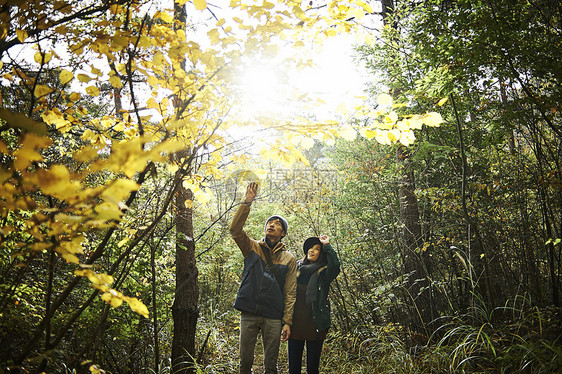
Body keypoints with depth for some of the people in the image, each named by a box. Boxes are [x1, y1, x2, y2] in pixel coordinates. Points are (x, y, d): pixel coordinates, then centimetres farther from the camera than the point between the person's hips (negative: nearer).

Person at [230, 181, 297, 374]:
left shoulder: (289, 259, 7)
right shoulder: (252, 248, 9)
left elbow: (290, 293, 4)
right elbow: (235, 229, -9)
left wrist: (287, 321, -3)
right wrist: (247, 202, -18)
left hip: (273, 317, 0)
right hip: (249, 313, 0)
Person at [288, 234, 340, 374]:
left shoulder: (324, 273, 1)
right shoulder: (297, 268, 13)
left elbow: (335, 265, -22)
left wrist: (327, 246, -12)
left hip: (315, 323, -3)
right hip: (296, 321, 3)